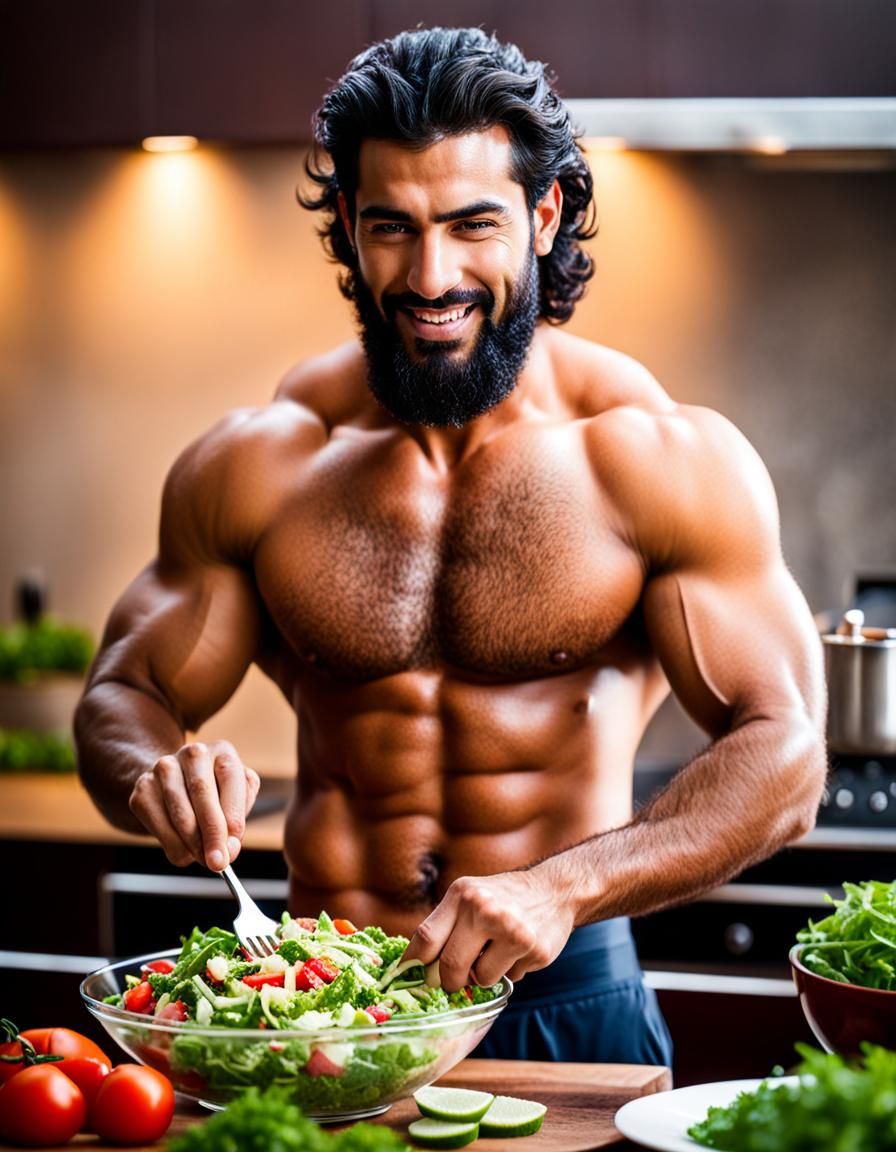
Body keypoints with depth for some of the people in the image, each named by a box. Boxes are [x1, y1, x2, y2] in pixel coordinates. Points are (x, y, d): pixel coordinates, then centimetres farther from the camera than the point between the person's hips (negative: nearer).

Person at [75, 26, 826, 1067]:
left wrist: (561, 887, -26)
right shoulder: (254, 467, 1)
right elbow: (122, 698, 8)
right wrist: (158, 777, -17)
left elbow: (781, 758, -10)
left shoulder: (668, 462, -6)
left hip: (565, 998, -2)